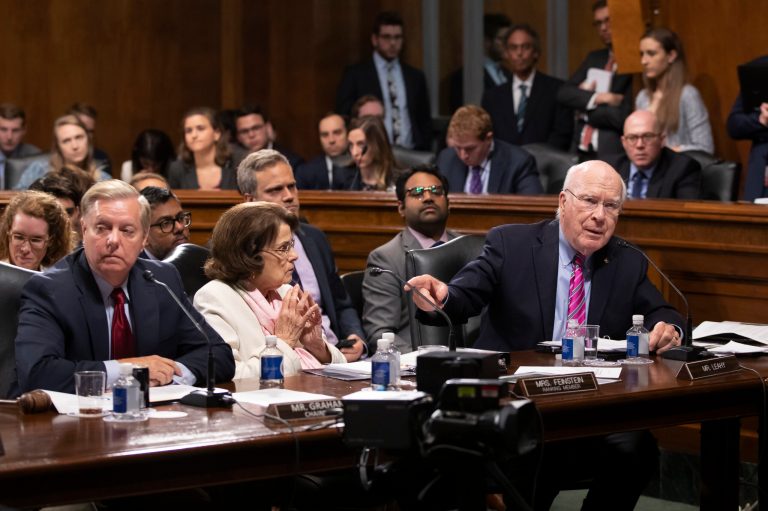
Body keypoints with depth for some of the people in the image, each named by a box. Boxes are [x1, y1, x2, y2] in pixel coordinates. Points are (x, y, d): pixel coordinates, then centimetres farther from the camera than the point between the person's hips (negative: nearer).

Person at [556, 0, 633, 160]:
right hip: (581, 151, 6)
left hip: (613, 154, -6)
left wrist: (585, 112, 0)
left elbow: (623, 116, -14)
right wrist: (595, 98, -11)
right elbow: (564, 93, 6)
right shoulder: (594, 58, 16)